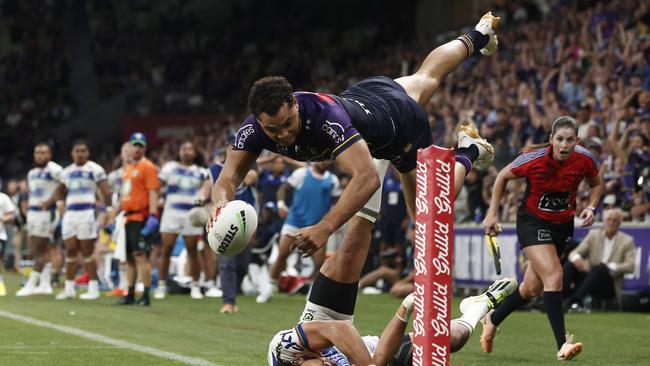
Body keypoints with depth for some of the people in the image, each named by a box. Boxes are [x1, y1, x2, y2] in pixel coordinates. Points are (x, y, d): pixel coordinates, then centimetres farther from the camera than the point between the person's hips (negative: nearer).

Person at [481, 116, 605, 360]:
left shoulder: (585, 160, -14)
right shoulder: (533, 159, -22)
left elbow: (596, 184, 8)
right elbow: (503, 177, -3)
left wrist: (591, 208, -10)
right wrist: (492, 213, -3)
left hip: (563, 225, 5)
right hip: (533, 222, -5)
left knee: (532, 288, 12)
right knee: (554, 277, -24)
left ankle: (492, 320, 39)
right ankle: (562, 345, -24)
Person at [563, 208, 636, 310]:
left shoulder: (627, 241, 5)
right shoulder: (593, 235, 10)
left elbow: (630, 266, -6)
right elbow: (574, 253, 1)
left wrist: (610, 267, -23)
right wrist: (576, 258, -25)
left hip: (608, 287, -3)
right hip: (589, 277, 3)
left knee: (600, 268, -35)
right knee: (569, 265, -24)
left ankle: (575, 299, -48)